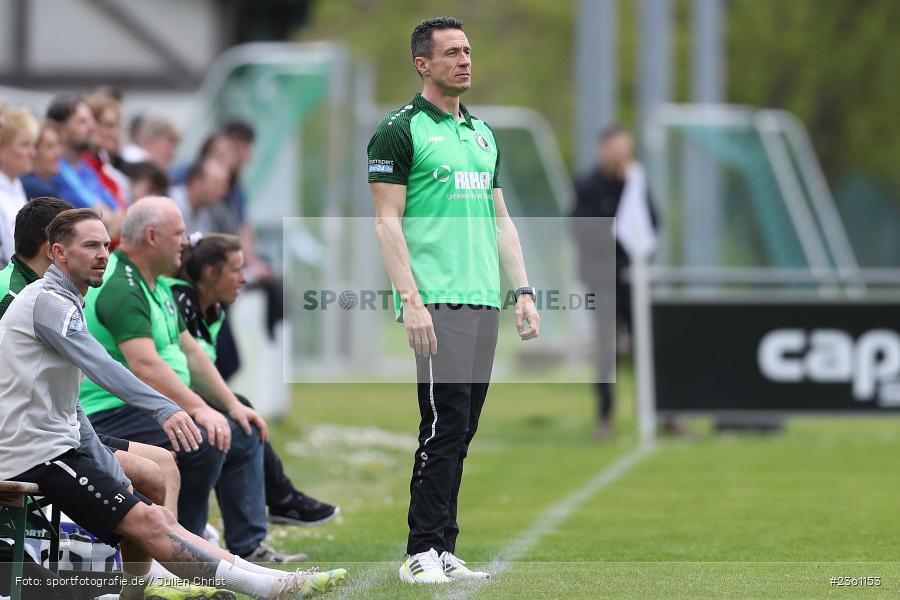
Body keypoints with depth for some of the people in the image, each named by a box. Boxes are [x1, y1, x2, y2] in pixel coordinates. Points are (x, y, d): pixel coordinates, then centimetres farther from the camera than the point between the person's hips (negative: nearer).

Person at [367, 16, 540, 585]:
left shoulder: (483, 133, 19)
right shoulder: (400, 131, -4)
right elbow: (388, 222, -8)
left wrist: (523, 290, 13)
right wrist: (411, 301, -16)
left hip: (484, 302, 7)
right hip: (437, 302, -7)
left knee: (461, 431, 7)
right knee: (446, 424, -13)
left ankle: (444, 550, 10)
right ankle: (423, 553, -9)